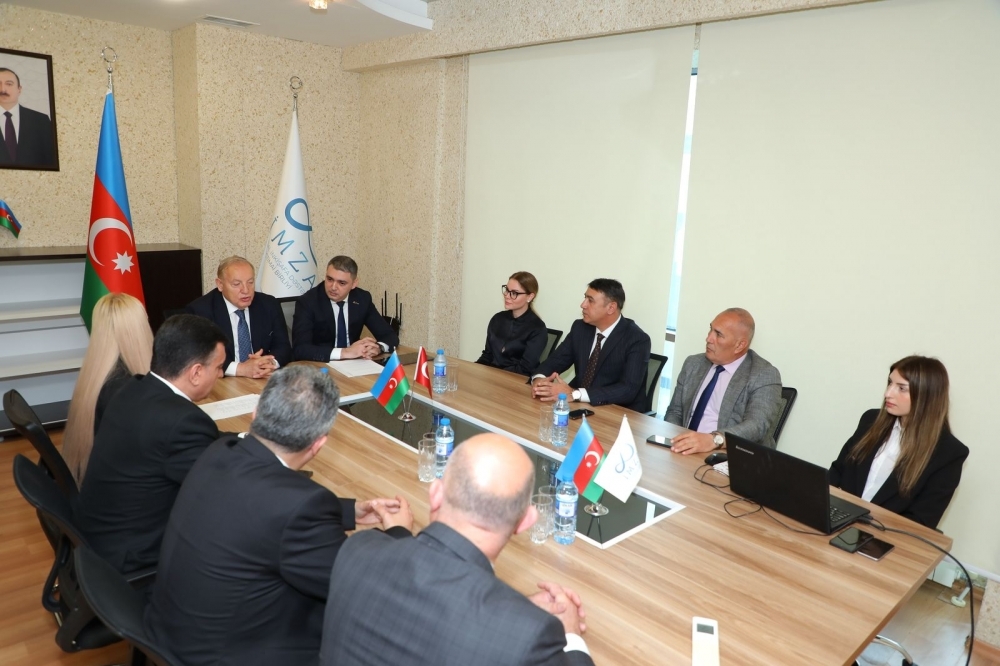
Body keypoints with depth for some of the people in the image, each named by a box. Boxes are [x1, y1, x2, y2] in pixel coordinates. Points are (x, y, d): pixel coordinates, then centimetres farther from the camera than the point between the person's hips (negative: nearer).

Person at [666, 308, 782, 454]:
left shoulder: (765, 376, -6)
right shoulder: (693, 364, 9)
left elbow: (757, 425, -19)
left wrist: (713, 439, -36)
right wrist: (673, 440, -9)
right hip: (687, 452, 4)